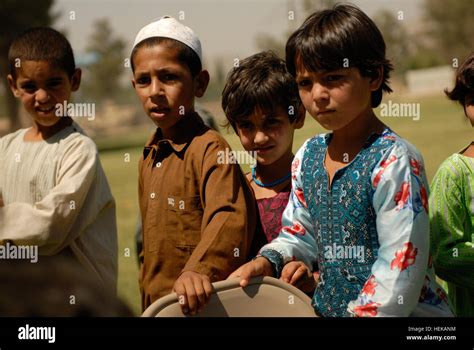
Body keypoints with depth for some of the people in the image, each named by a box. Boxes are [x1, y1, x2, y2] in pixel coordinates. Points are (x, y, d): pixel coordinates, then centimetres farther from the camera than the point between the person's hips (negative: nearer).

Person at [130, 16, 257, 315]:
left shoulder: (210, 149, -15)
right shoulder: (150, 156, 10)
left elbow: (229, 218, -30)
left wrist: (200, 269, -44)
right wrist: (148, 297, 17)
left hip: (200, 304, -7)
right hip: (156, 304, 7)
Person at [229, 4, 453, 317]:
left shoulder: (394, 161, -18)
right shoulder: (308, 156, 4)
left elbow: (401, 266, -20)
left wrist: (362, 312, -22)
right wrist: (267, 262, -2)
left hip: (402, 312, -6)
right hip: (327, 308, 6)